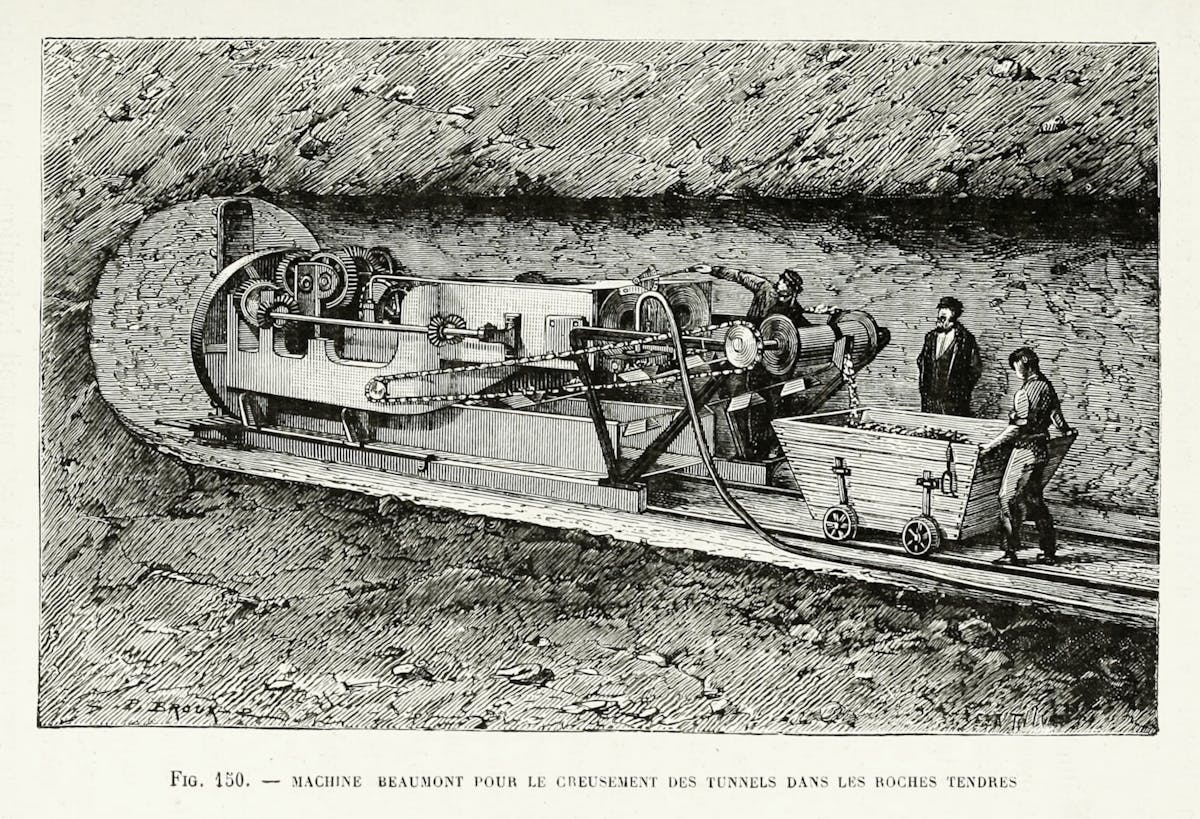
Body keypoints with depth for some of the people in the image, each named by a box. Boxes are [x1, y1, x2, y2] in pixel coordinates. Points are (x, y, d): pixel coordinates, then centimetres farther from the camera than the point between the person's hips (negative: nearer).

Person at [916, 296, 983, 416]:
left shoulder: (966, 339, -5)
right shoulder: (931, 336, 11)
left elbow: (975, 369, -1)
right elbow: (920, 362, 21)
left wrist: (963, 389, -1)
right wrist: (922, 385, 13)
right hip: (929, 399, 5)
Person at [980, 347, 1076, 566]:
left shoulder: (1025, 391, -18)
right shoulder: (1047, 386, 7)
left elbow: (1016, 428, -21)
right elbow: (1057, 416, 15)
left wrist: (989, 446, -18)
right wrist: (1066, 430, 37)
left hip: (1025, 449, -8)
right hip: (1042, 448, 8)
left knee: (1009, 499, -1)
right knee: (1035, 500, 16)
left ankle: (1010, 553, 1)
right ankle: (1049, 552, 19)